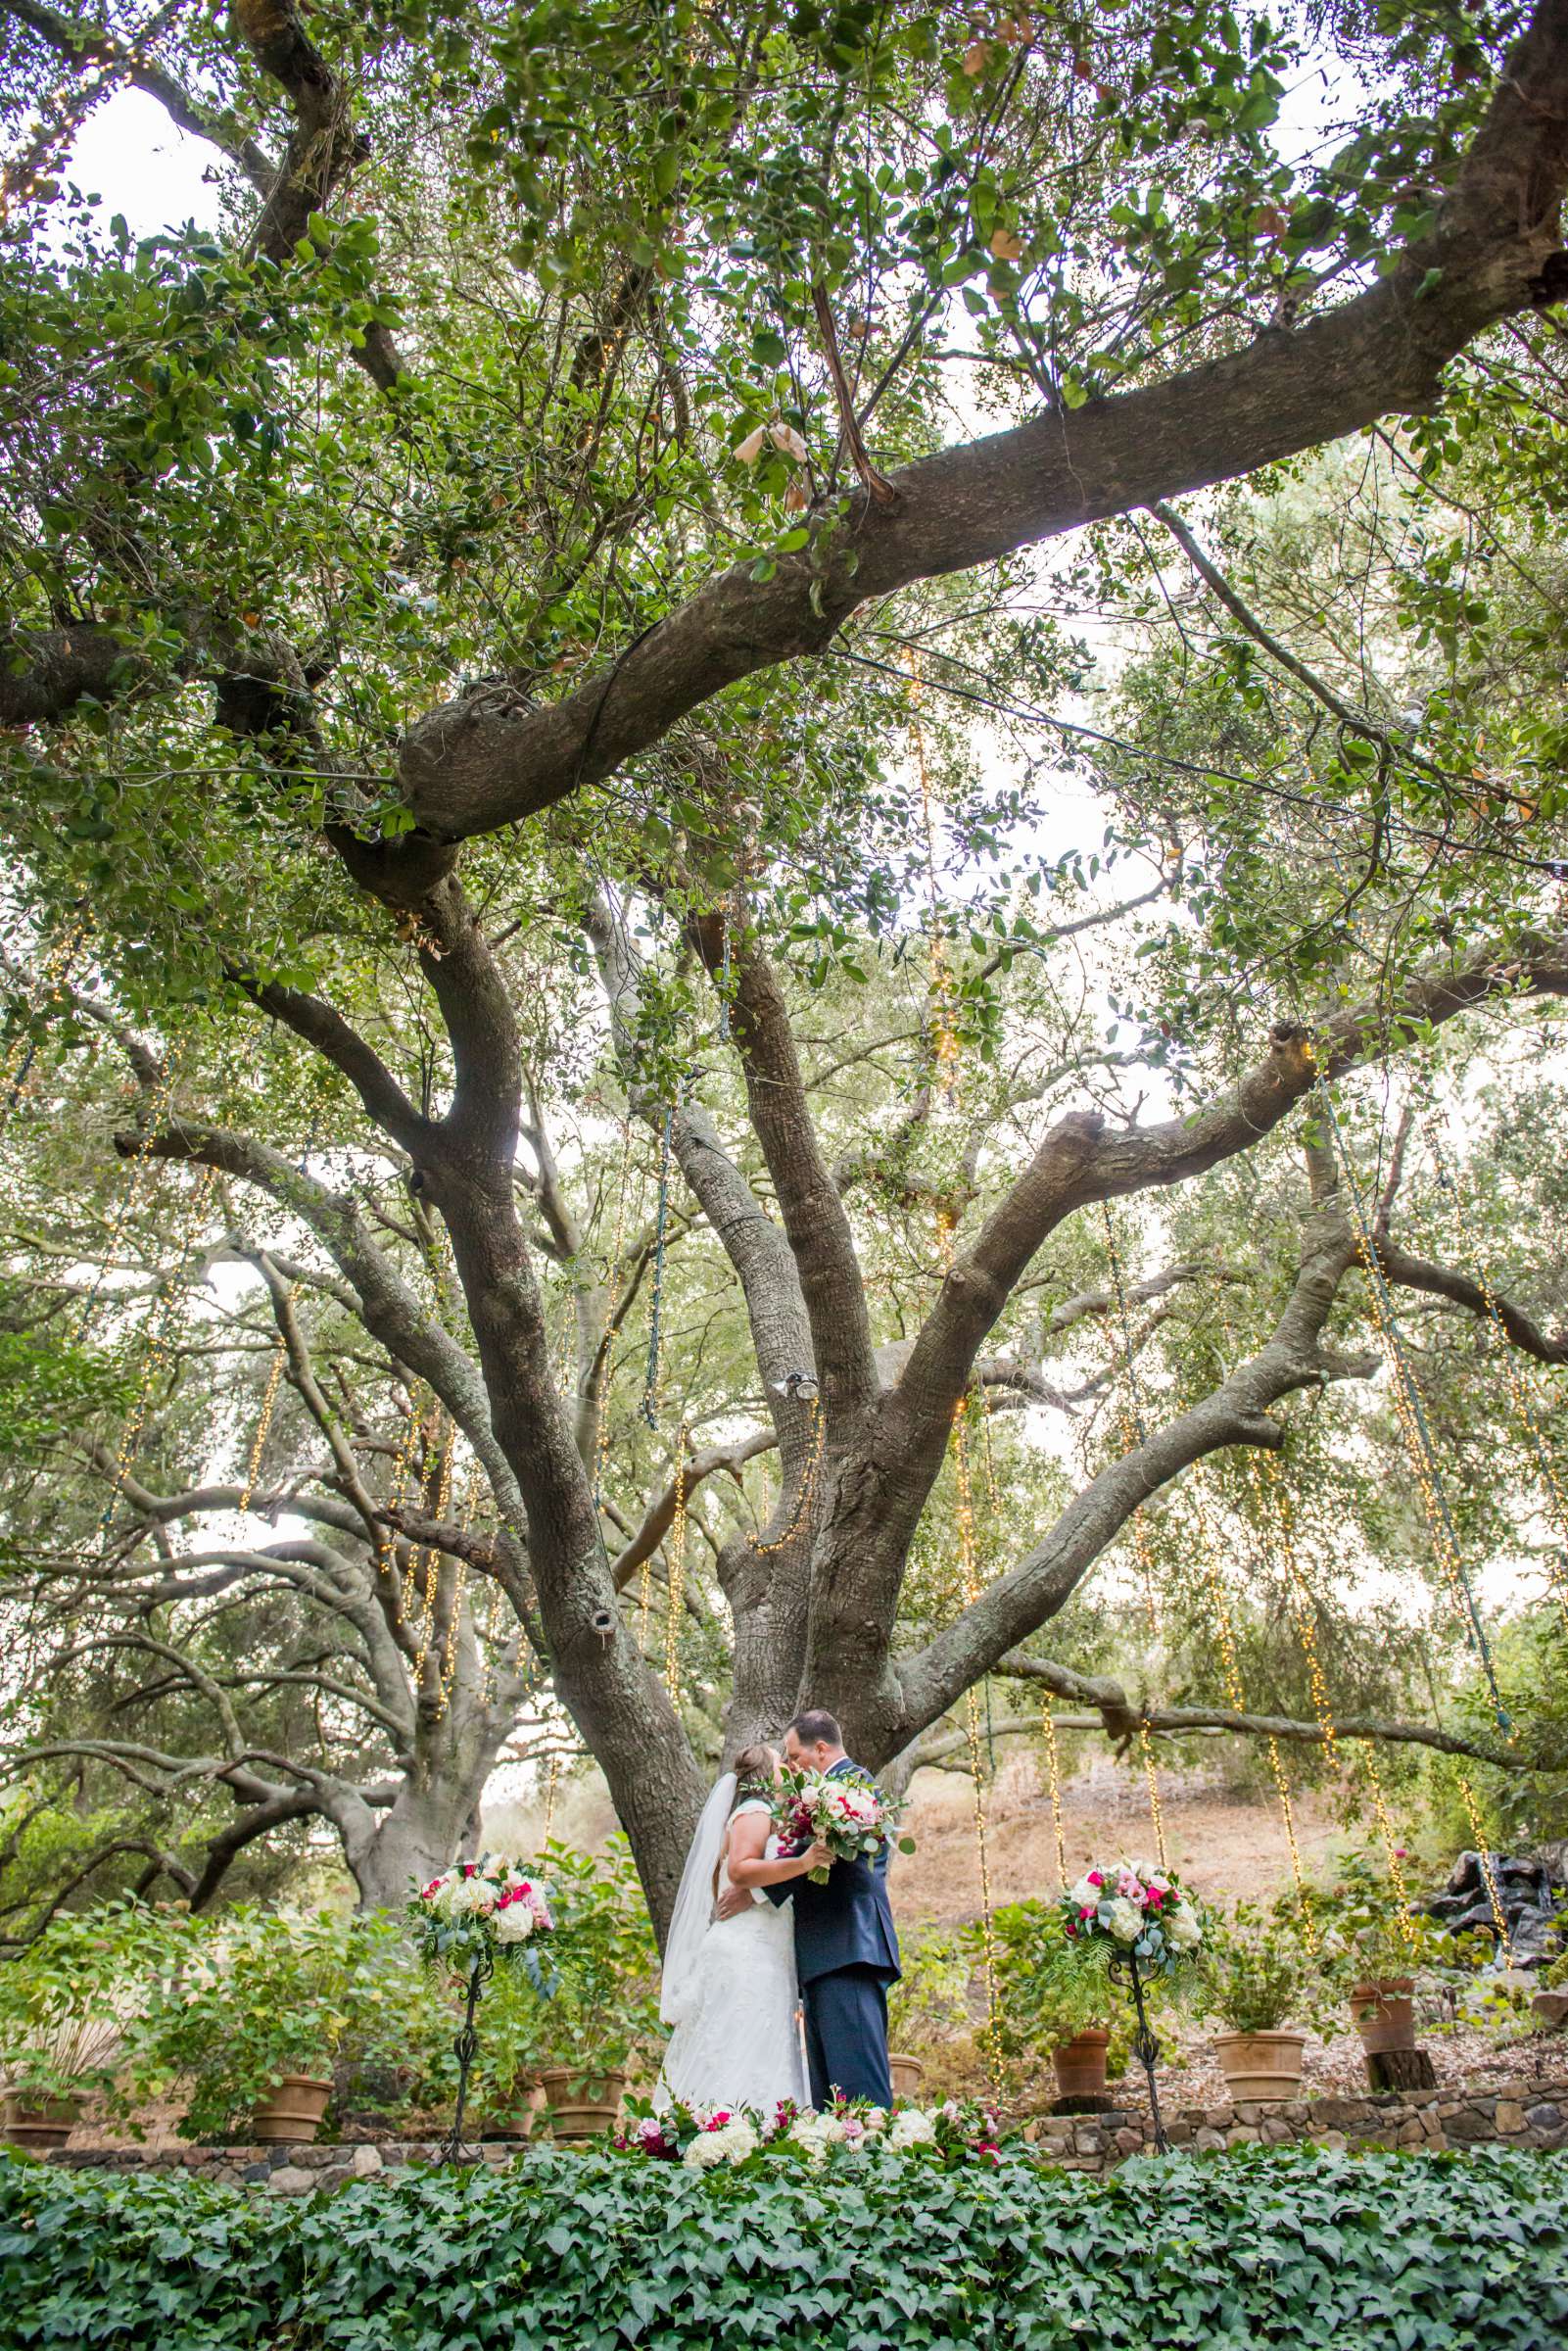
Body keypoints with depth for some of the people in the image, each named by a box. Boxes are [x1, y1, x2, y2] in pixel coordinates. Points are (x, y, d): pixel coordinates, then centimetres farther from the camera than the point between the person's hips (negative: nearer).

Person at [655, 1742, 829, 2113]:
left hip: (761, 1958, 9)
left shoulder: (763, 1815, 25)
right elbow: (739, 1869, -22)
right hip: (746, 1954, -9)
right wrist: (803, 1862, -30)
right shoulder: (755, 1810, -5)